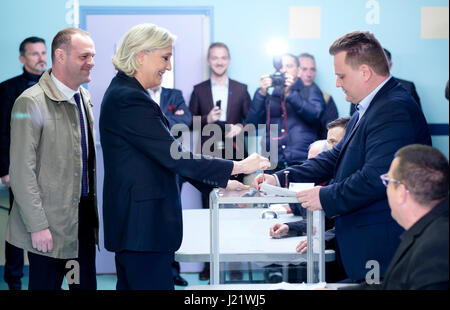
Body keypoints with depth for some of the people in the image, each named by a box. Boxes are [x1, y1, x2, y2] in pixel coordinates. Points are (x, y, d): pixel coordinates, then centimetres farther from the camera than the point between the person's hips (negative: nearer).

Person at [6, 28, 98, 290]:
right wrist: (37, 226, -17)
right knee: (47, 284, 3)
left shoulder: (84, 97, 10)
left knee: (86, 283, 11)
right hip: (52, 222, -7)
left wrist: (94, 208, 14)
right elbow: (22, 172, -16)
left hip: (85, 216, 7)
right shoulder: (31, 103, -14)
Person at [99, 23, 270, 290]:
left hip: (133, 223, 11)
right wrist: (238, 167, -13)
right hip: (143, 224, -11)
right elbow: (174, 157, -20)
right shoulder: (129, 100, -18)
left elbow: (164, 156, 15)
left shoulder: (125, 93, 14)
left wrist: (220, 181, 11)